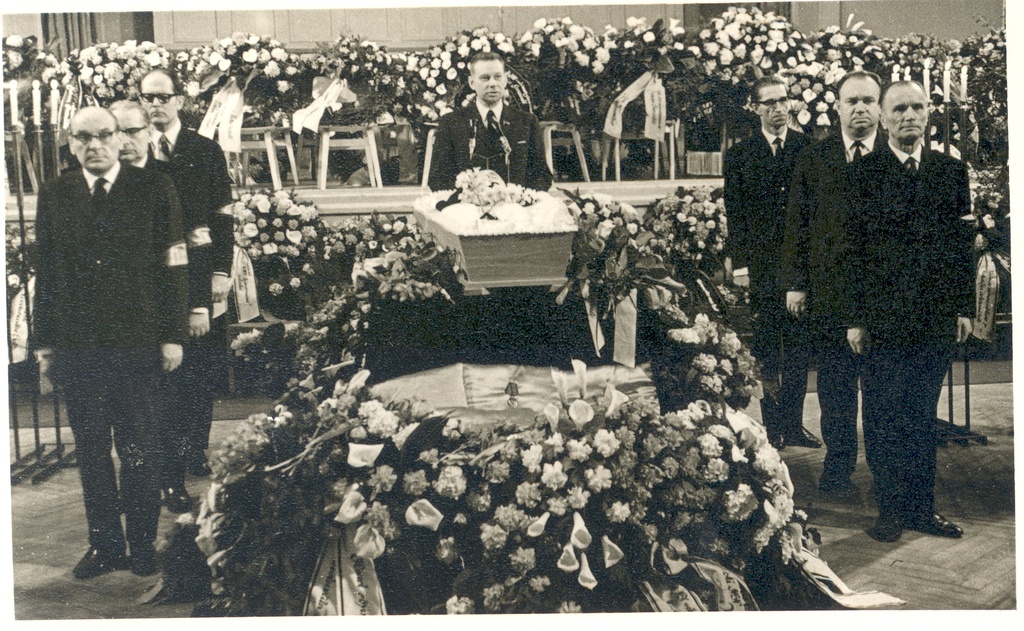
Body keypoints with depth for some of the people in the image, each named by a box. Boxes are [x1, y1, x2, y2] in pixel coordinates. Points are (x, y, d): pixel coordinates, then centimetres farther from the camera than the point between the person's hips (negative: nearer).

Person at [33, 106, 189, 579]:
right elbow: (46, 275, 10)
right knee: (91, 449, 8)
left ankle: (142, 544, 16)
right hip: (76, 346, 3)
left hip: (137, 342, -2)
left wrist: (173, 335, -5)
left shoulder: (154, 190, 0)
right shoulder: (53, 197, 8)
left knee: (138, 448, 4)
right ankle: (104, 543, 19)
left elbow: (174, 268, -1)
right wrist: (44, 343, 7)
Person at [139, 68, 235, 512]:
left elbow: (223, 217, 2)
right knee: (168, 372, -1)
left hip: (201, 271, 1)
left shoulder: (206, 151, 5)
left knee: (203, 370, 9)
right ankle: (172, 475, 3)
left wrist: (221, 271, -4)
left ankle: (197, 454, 26)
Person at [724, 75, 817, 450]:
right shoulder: (739, 155, 5)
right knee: (766, 349, 2)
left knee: (798, 347, 5)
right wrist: (740, 263, -6)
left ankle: (793, 425, 14)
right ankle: (771, 427, 10)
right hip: (761, 263, -1)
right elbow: (734, 214, 2)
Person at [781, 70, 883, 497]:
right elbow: (797, 224, 7)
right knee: (836, 385, 7)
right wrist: (795, 282, 2)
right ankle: (838, 469, 18)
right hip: (828, 290, 1)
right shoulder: (813, 159, 8)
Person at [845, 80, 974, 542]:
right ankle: (891, 509, 14)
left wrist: (965, 307, 5)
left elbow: (963, 244, 10)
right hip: (883, 320, -3)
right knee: (884, 418, 4)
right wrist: (855, 317, -7)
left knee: (922, 417, 10)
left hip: (938, 318, 3)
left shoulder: (952, 171, 9)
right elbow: (851, 249, -4)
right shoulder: (861, 174, -1)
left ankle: (922, 508, 19)